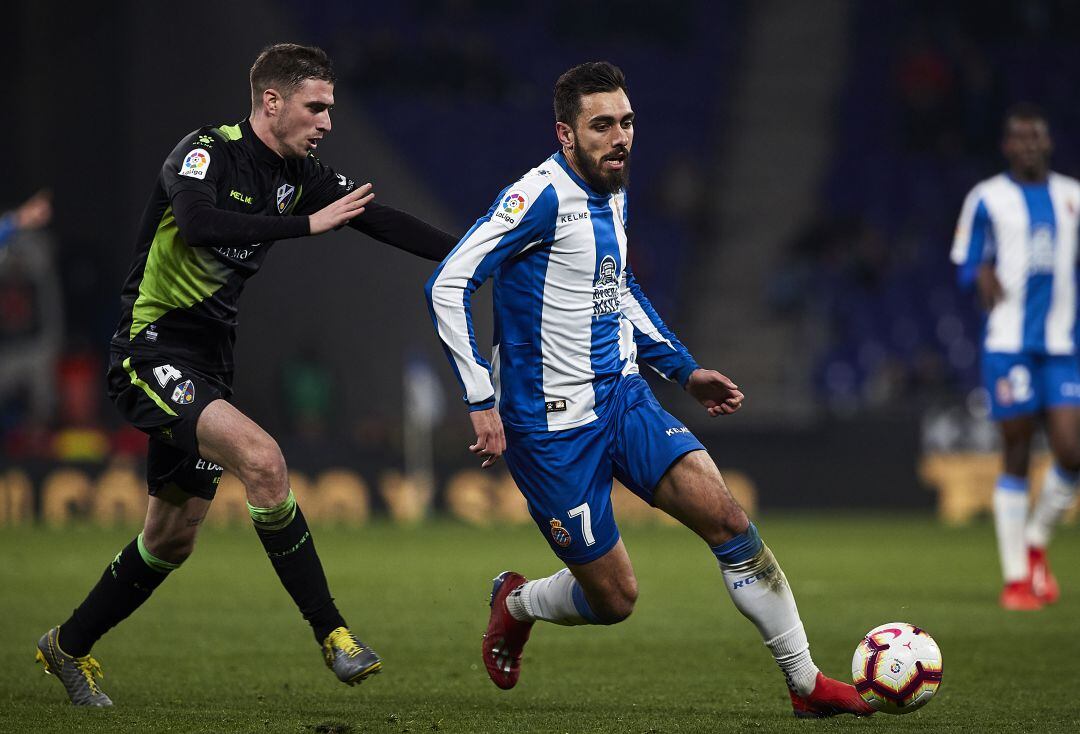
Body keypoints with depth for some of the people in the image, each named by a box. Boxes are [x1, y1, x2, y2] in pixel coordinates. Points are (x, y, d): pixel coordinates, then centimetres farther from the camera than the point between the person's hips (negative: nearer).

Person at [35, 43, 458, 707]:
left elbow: (384, 222, 9)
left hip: (207, 366, 9)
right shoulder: (206, 152, -16)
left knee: (175, 535, 12)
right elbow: (197, 222, -36)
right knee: (262, 458, -28)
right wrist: (306, 224, -33)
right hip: (153, 348, -9)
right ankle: (331, 632, -23)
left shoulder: (299, 174, 6)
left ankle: (69, 648, 31)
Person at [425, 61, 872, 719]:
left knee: (727, 516, -10)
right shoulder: (544, 196, -17)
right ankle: (516, 604, 31)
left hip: (624, 398, 7)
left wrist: (684, 369, 22)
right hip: (555, 424, -7)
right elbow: (448, 286, -21)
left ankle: (806, 683, -3)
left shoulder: (613, 195, 9)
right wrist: (481, 401, -24)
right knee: (614, 598, -2)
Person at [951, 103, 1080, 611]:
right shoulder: (986, 199, 3)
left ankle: (1036, 545, 19)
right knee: (1016, 458, -3)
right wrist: (982, 276, -15)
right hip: (1008, 341, -3)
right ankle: (1015, 577, 5)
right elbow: (965, 263, 6)